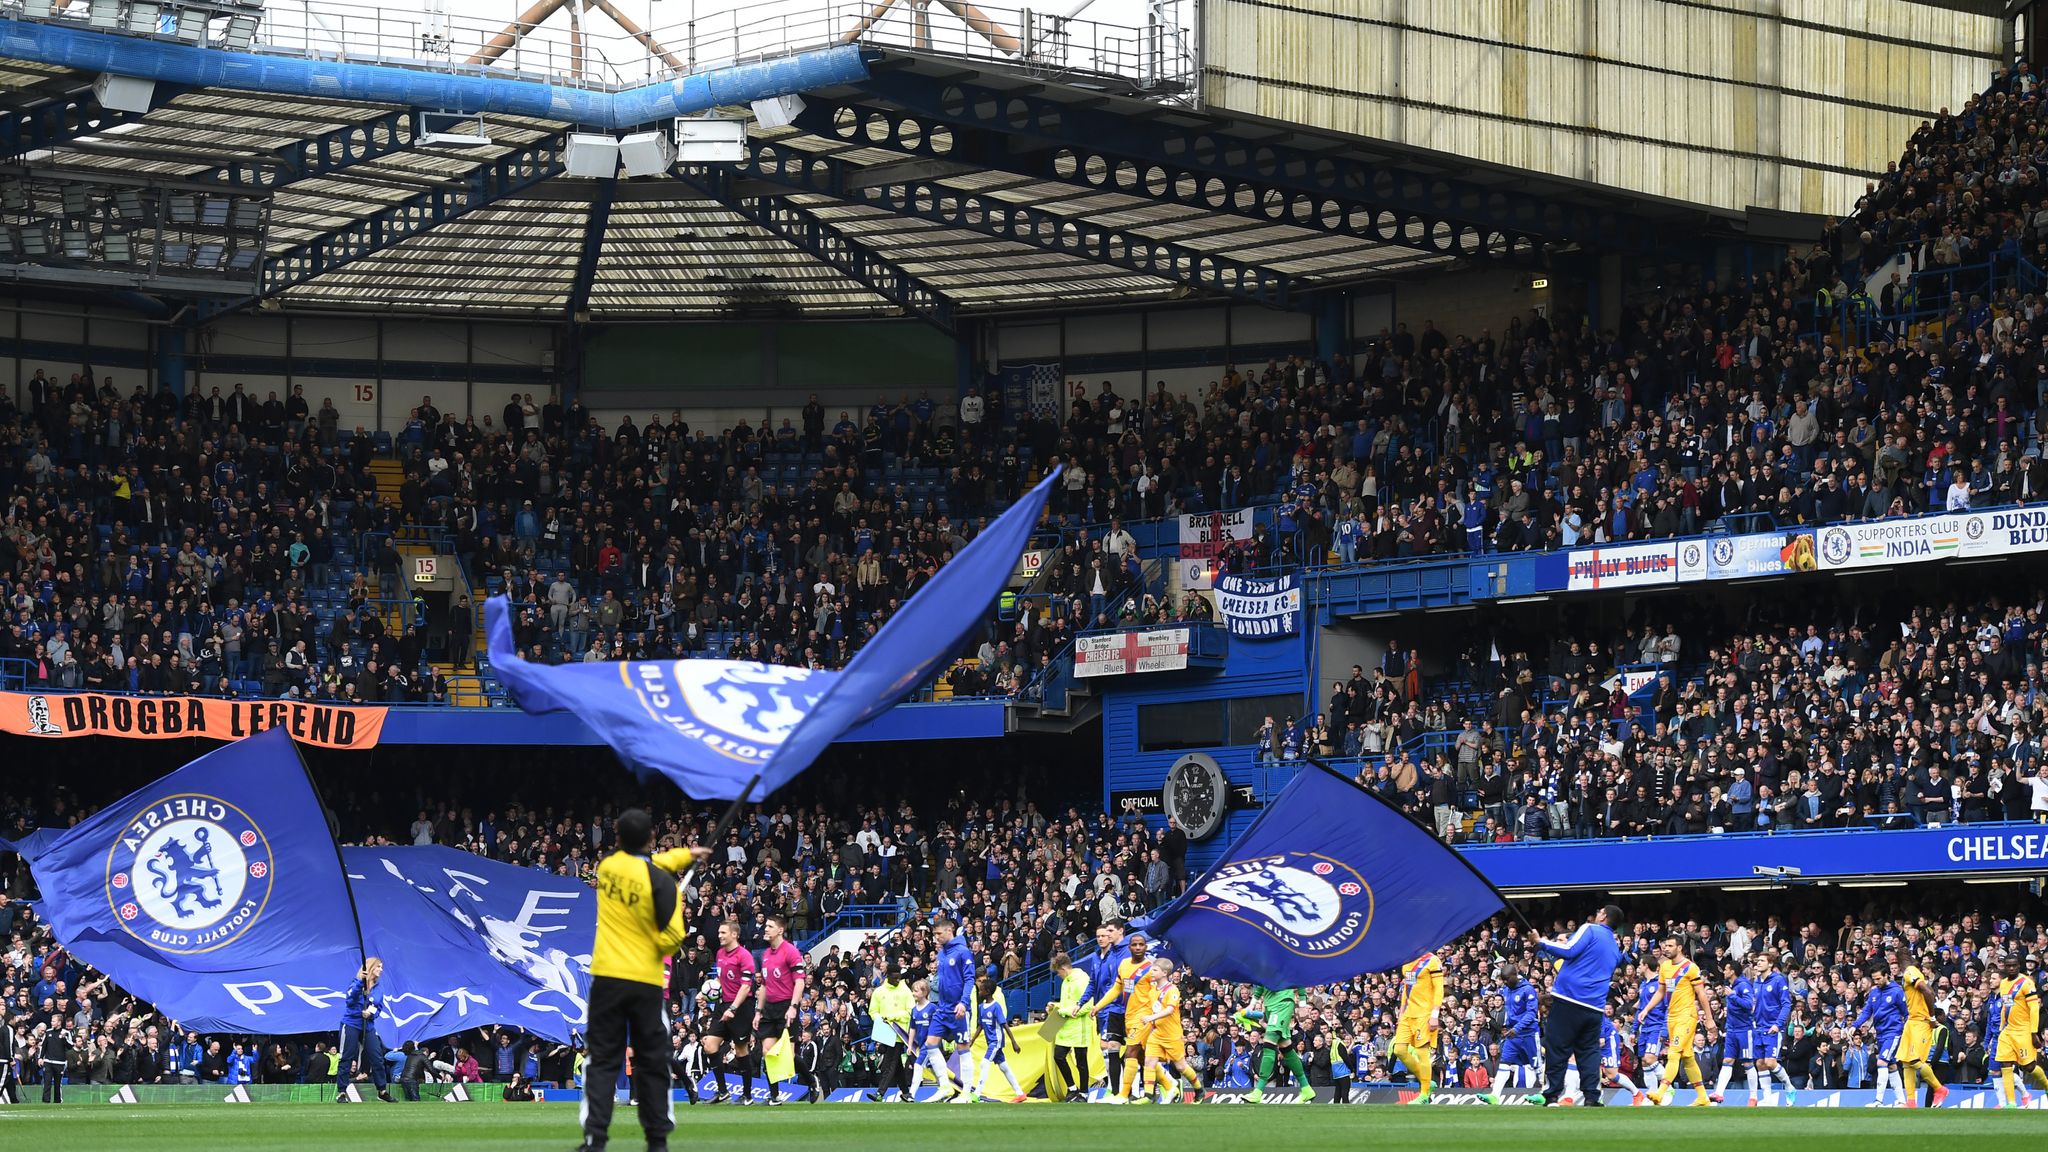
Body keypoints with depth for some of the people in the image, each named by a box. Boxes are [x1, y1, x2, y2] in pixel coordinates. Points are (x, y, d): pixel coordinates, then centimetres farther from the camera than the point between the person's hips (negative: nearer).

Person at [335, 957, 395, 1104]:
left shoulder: (378, 987, 10)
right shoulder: (356, 983, -7)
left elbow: (378, 1008, 11)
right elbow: (350, 1000, -22)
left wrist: (371, 1012, -12)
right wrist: (360, 982, -34)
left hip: (368, 1026, 5)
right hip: (351, 1024, -5)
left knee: (377, 1057, 3)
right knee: (347, 1058, -3)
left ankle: (382, 1091, 12)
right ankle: (341, 1093, 1)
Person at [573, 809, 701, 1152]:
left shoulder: (607, 866, 4)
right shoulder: (661, 881, -11)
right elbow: (670, 940, -13)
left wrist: (686, 854, 35)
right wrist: (676, 905, 6)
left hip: (606, 978, 3)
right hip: (646, 982, -3)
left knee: (603, 1061, 3)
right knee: (652, 1063, 9)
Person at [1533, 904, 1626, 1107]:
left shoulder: (1590, 930, -1)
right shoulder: (1616, 949, 21)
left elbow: (1568, 951, -14)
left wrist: (1542, 942, -2)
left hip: (1569, 1000, -6)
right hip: (1595, 1007, 6)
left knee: (1556, 1048, 0)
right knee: (1589, 1052, 8)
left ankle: (1551, 1095, -1)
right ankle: (1591, 1098, 0)